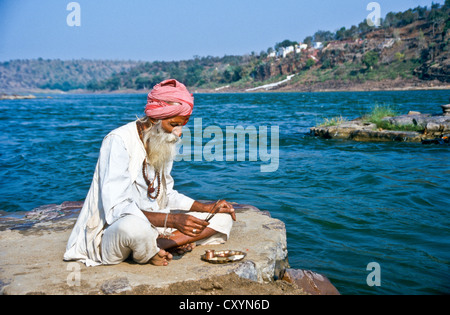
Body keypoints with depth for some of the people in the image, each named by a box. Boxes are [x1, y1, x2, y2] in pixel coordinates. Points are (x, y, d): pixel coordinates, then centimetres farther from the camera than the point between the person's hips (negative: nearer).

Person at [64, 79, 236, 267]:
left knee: (223, 218, 0)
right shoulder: (119, 142, -18)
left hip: (154, 225, 9)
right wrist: (172, 220, -35)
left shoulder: (164, 142, 7)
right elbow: (116, 209, -27)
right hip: (111, 231, -8)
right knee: (135, 227, -44)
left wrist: (207, 208, 2)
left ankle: (157, 245, -17)